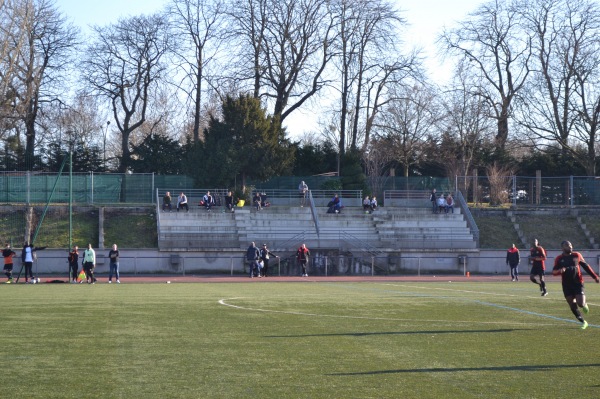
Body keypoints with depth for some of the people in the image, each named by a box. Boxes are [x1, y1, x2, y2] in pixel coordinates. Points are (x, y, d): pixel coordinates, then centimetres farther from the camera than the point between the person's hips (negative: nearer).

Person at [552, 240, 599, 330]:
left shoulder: (577, 255, 1)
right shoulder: (559, 259, -1)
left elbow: (586, 266, 12)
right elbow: (554, 272, -6)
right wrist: (560, 271, -29)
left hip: (578, 283, -1)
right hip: (567, 285, 1)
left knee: (580, 303, -15)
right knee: (573, 306, 0)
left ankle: (584, 305, 22)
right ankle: (583, 322, 17)